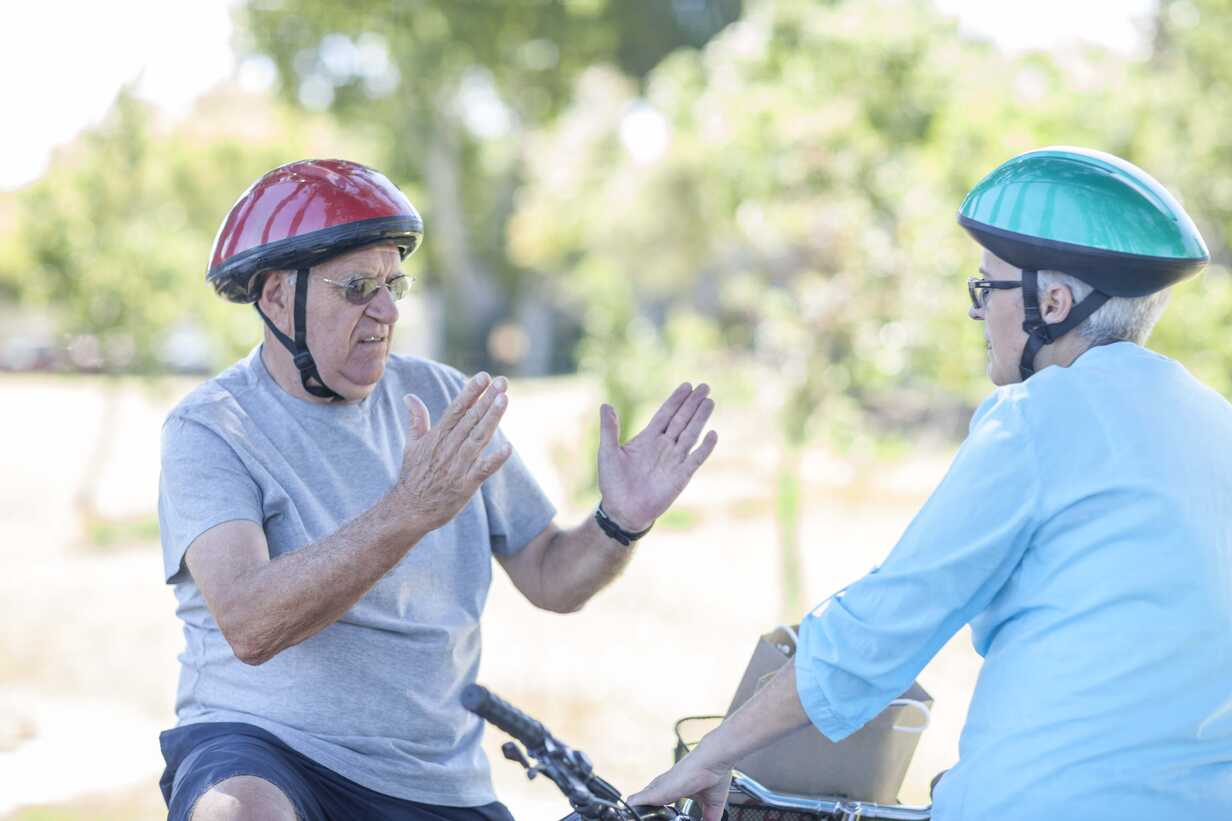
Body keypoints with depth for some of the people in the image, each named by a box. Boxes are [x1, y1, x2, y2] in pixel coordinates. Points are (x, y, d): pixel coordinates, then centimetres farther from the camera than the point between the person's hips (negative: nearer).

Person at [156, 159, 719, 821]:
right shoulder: (211, 429, -10)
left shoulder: (441, 400, 6)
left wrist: (619, 523, -11)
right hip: (257, 745, -4)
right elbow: (248, 625, -26)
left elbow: (550, 580, 11)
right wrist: (409, 512, -36)